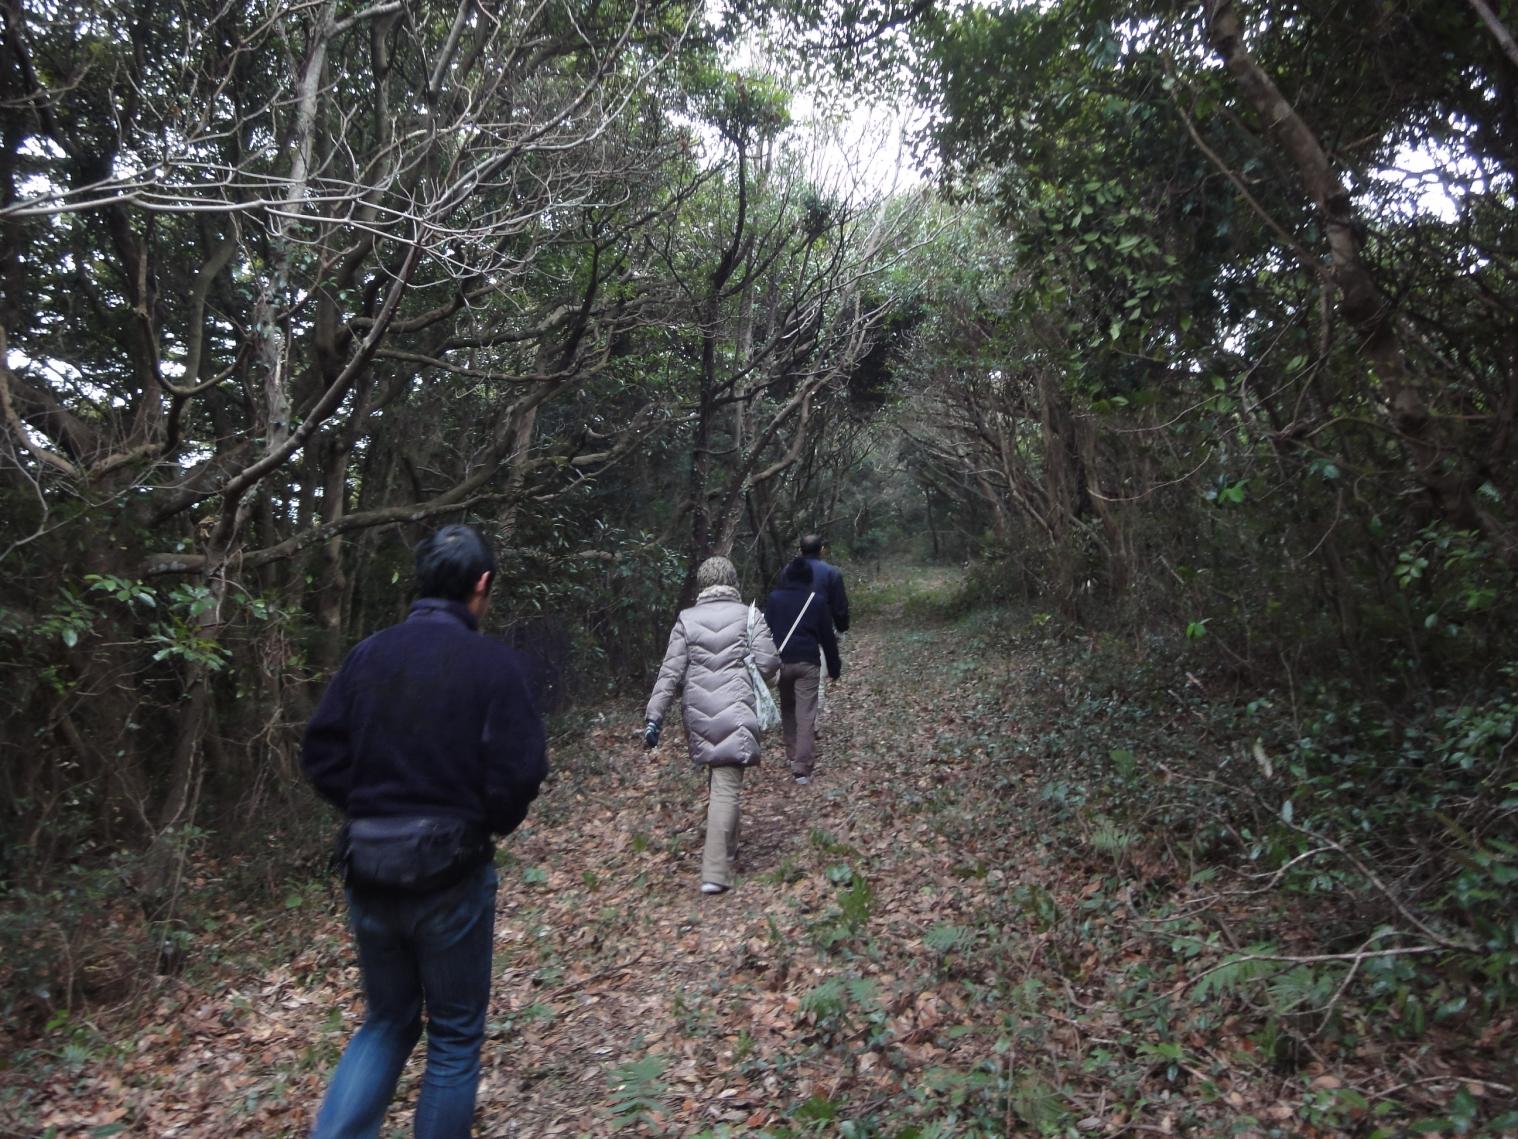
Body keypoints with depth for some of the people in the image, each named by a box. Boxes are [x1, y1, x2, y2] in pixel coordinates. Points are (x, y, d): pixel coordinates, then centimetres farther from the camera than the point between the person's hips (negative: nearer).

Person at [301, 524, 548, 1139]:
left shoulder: (369, 654, 0)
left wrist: (372, 810, 10)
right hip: (450, 876, -4)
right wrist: (489, 824, 3)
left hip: (369, 874, 4)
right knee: (454, 1034, 15)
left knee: (388, 1021, 24)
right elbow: (520, 771, -17)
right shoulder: (492, 663, -13)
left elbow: (321, 755, 0)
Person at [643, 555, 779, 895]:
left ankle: (726, 847, 37)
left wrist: (654, 717, -2)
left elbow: (670, 672, -3)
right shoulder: (749, 616, -1)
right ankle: (715, 872, -10)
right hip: (736, 712, -3)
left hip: (699, 714, 3)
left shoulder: (686, 619, 3)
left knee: (717, 781, 22)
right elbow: (767, 664, -6)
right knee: (726, 788, -4)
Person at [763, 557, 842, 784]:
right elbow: (827, 637, 5)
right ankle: (802, 768, -11)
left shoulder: (774, 598, 2)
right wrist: (834, 667, 13)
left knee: (787, 709, 22)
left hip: (781, 661, 2)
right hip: (807, 662, -2)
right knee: (806, 714, -4)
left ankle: (793, 755, 28)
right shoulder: (817, 600, 1)